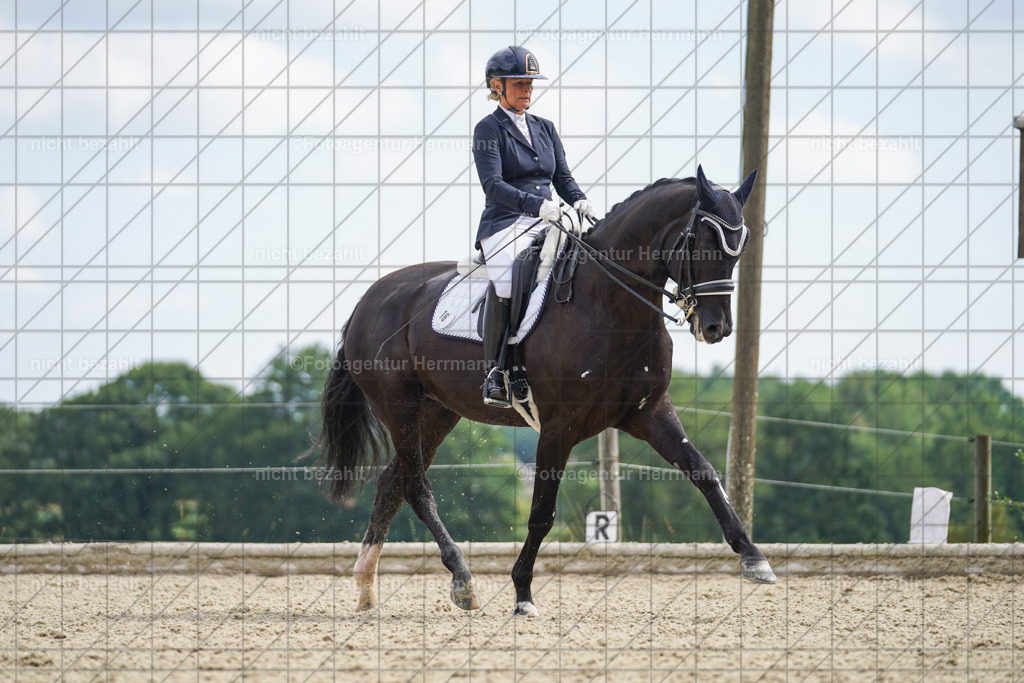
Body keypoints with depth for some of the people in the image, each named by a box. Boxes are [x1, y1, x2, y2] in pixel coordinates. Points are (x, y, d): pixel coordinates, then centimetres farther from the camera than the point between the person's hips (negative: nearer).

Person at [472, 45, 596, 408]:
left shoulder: (545, 128, 20)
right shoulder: (489, 130, 1)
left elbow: (563, 177, 18)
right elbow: (493, 185, -12)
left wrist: (580, 202, -5)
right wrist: (536, 204, -26)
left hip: (547, 225, 6)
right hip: (505, 224, -6)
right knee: (505, 282, -35)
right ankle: (494, 372, -29)